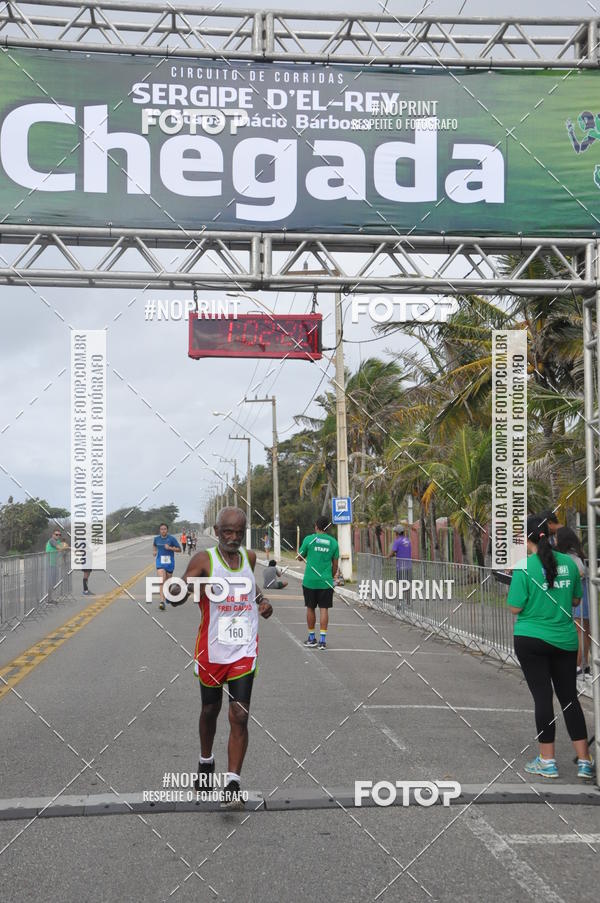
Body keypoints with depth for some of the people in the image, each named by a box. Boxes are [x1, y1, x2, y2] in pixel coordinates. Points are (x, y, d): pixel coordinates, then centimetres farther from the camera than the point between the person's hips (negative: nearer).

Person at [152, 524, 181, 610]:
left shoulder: (171, 539, -7)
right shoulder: (157, 538, 3)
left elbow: (179, 549, -5)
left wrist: (170, 548, -18)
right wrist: (154, 551, 7)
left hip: (169, 562, 0)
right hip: (160, 562, 0)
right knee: (162, 581, -16)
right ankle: (162, 601, -24)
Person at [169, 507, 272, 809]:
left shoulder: (249, 557, 5)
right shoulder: (204, 560, -10)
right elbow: (174, 599, -18)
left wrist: (261, 599, 9)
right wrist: (190, 587, -40)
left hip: (244, 651, 2)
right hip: (211, 650, -2)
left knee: (239, 716, -9)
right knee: (210, 710, 17)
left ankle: (233, 784, -8)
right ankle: (206, 762, 42)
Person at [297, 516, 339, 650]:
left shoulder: (309, 539, -3)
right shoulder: (333, 542, 3)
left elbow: (300, 557, 8)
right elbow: (335, 565, 6)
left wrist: (300, 557, 30)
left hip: (309, 581, -1)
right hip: (326, 582, 1)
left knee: (310, 608, 11)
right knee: (324, 609, 2)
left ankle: (312, 638, 19)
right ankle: (322, 639, -3)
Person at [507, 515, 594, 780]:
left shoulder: (524, 567, -15)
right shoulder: (568, 563, -1)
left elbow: (515, 608, -12)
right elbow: (576, 600, 10)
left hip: (531, 640, -4)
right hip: (565, 639, 4)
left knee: (542, 697, 4)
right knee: (570, 697, 12)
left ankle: (547, 761, 12)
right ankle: (584, 761, 13)